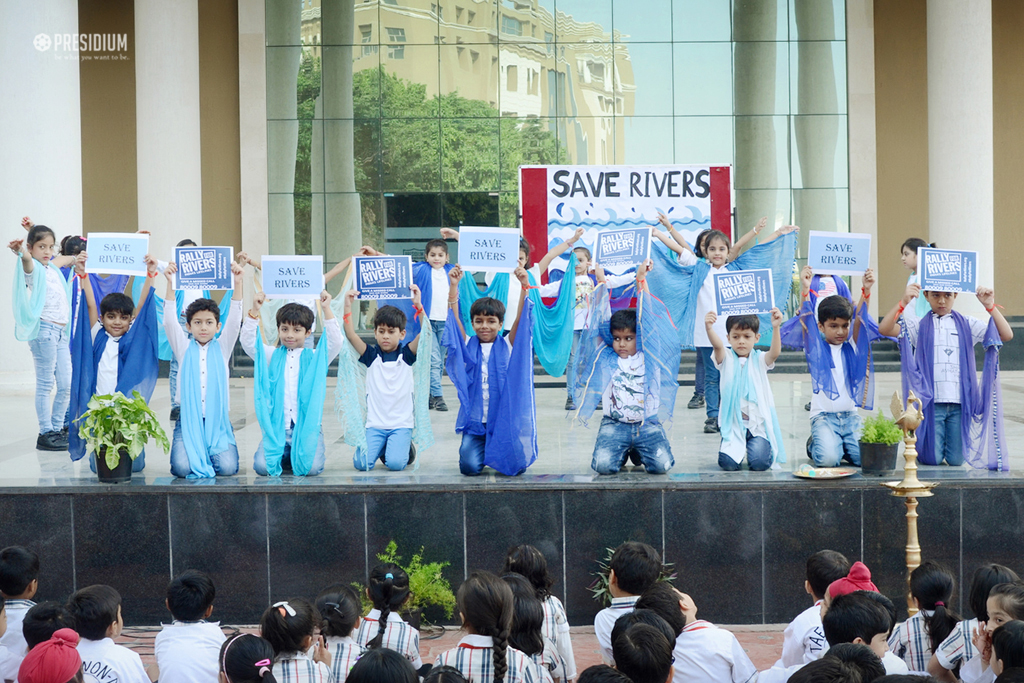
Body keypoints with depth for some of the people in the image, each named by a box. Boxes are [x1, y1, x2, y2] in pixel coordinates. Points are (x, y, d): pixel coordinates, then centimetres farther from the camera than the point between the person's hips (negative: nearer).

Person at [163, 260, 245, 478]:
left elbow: (234, 321, -1)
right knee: (182, 467, -23)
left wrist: (238, 283, -13)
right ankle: (191, 452, 12)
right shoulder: (184, 349, 9)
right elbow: (169, 321, -2)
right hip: (188, 419, 0)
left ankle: (209, 452, 13)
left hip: (218, 420, 1)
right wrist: (170, 283, -14)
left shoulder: (222, 348, 10)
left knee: (227, 467, -21)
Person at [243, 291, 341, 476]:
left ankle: (298, 456, 15)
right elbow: (247, 342, 1)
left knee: (311, 467, -23)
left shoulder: (314, 358, 10)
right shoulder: (272, 356, 13)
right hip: (276, 426, 1)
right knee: (262, 466, -20)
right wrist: (255, 310, -9)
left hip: (308, 426, -1)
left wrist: (327, 310, -13)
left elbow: (335, 343, -5)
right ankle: (283, 456, 16)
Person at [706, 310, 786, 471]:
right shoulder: (727, 359, 4)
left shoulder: (759, 359, 5)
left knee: (759, 462, -19)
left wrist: (775, 328, -36)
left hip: (758, 423, 0)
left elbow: (775, 352, -17)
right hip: (733, 423, 0)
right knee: (729, 463, -17)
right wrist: (708, 328, -41)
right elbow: (717, 345, -18)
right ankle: (737, 448, 19)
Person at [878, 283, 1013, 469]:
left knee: (956, 460, 0)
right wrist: (903, 303, -23)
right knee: (932, 459, -5)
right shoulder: (918, 326, 6)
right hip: (930, 401, -1)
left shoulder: (967, 324, 10)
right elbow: (884, 329, -9)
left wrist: (990, 307, -15)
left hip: (960, 402, 1)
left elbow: (1007, 335, -1)